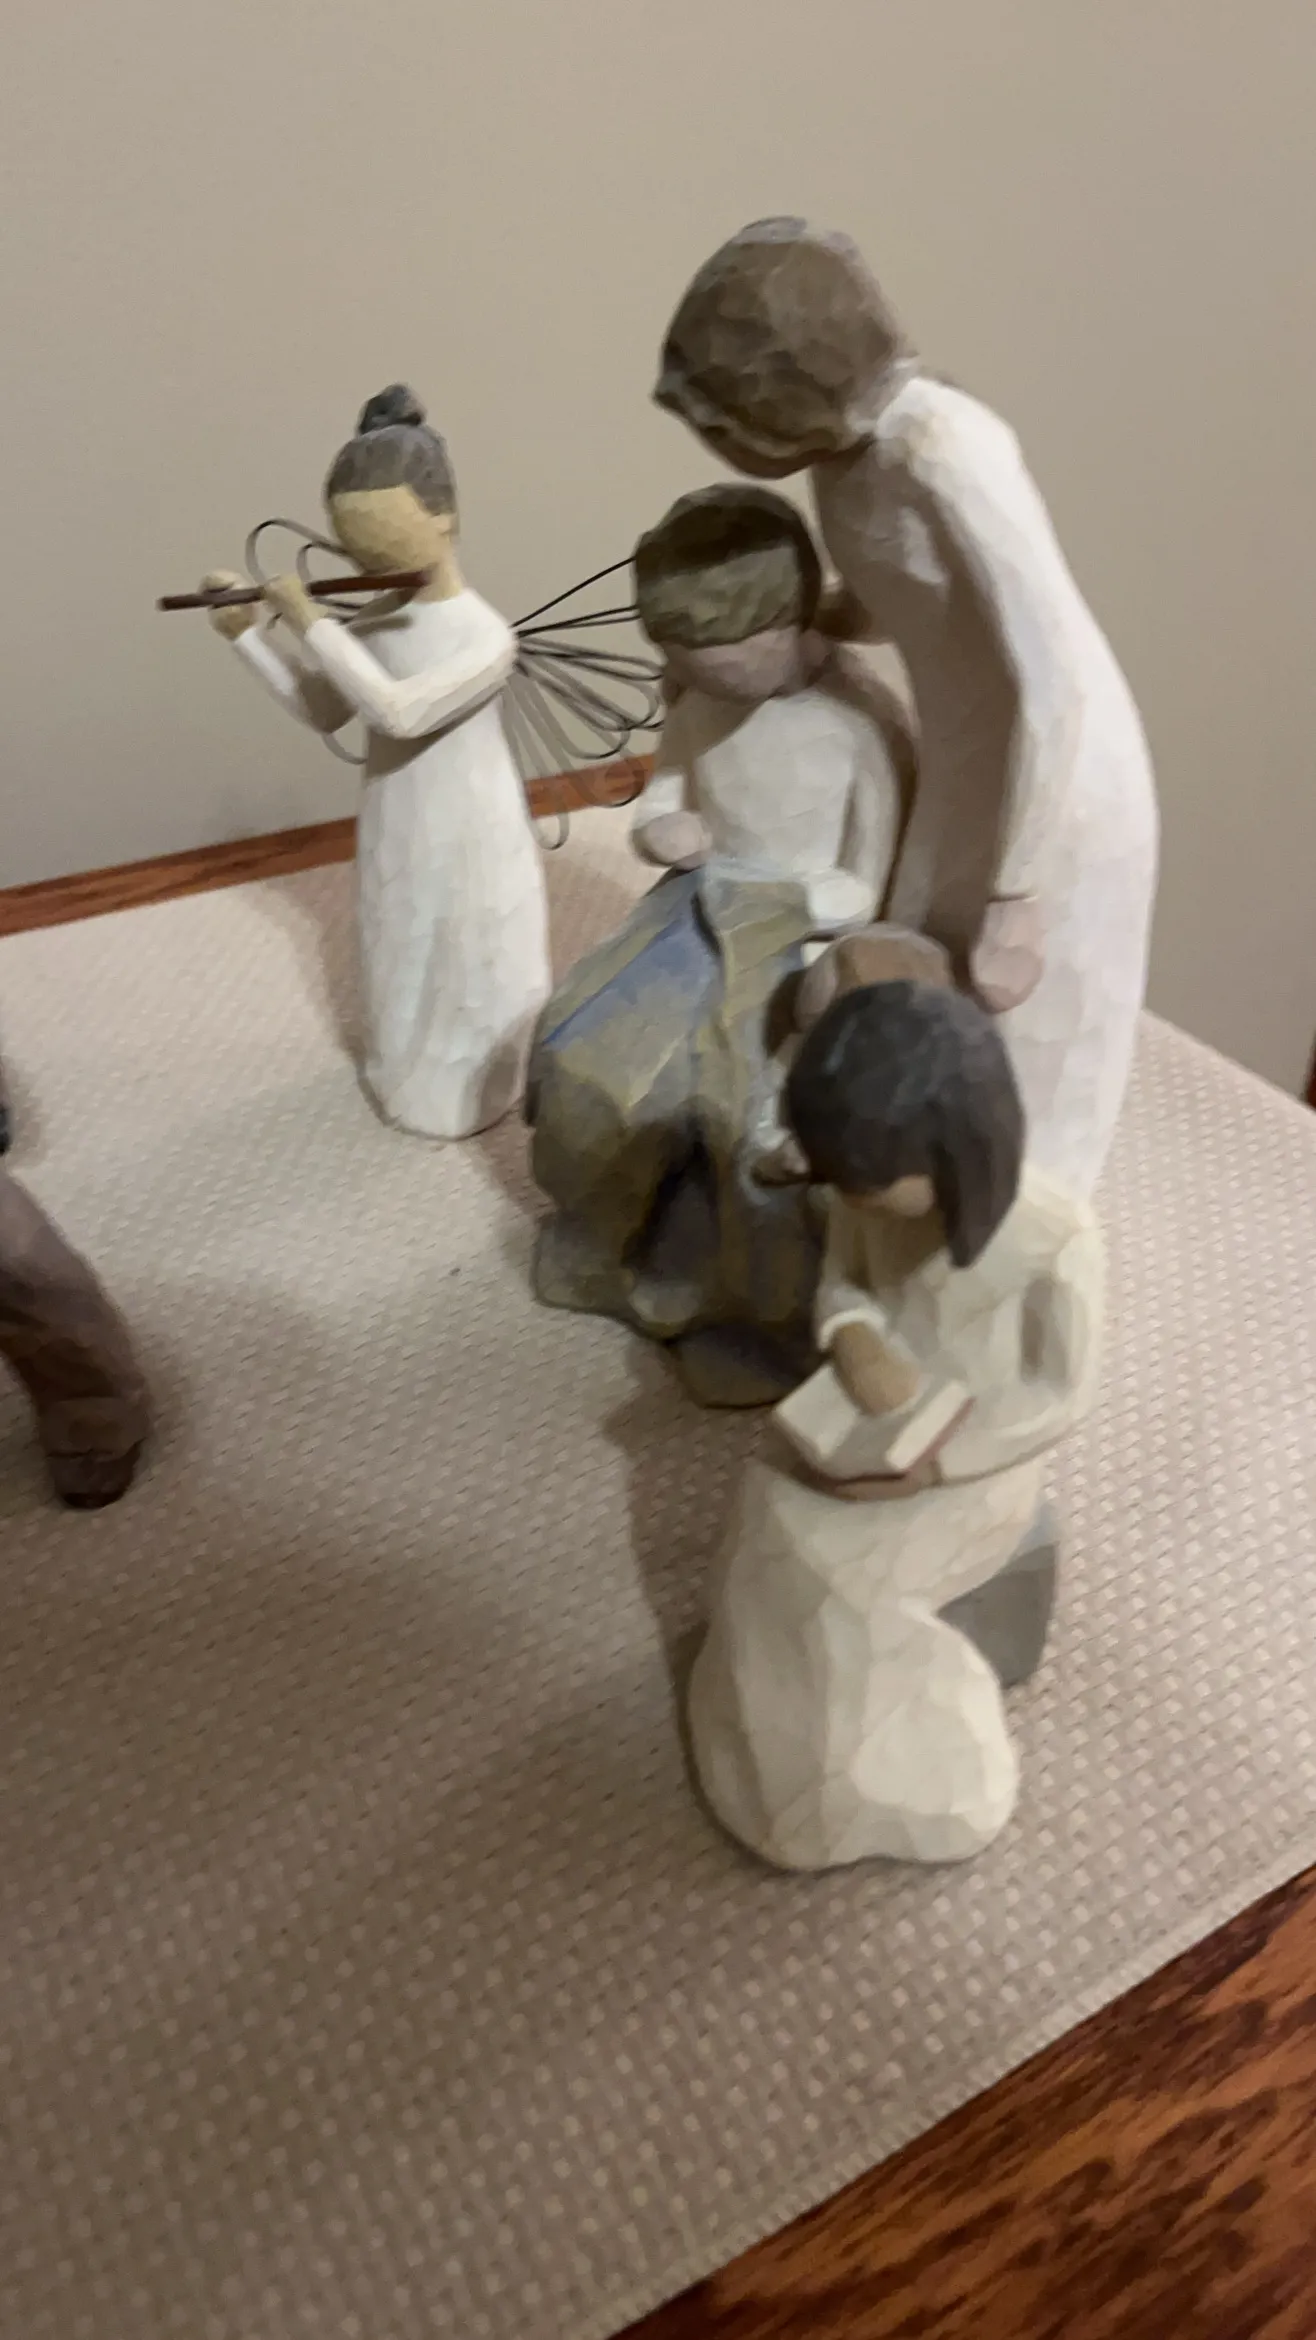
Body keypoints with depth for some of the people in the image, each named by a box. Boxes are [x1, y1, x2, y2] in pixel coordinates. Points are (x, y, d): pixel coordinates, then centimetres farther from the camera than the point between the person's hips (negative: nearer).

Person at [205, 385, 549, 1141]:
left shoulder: (485, 636, -24)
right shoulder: (379, 625, -3)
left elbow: (399, 711, -36)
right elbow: (322, 710, 8)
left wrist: (312, 625, -33)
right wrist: (248, 633, 0)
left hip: (470, 847, -6)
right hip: (398, 837, 6)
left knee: (470, 970, 12)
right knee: (408, 959, 23)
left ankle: (474, 1086, 33)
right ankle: (412, 1075, 45)